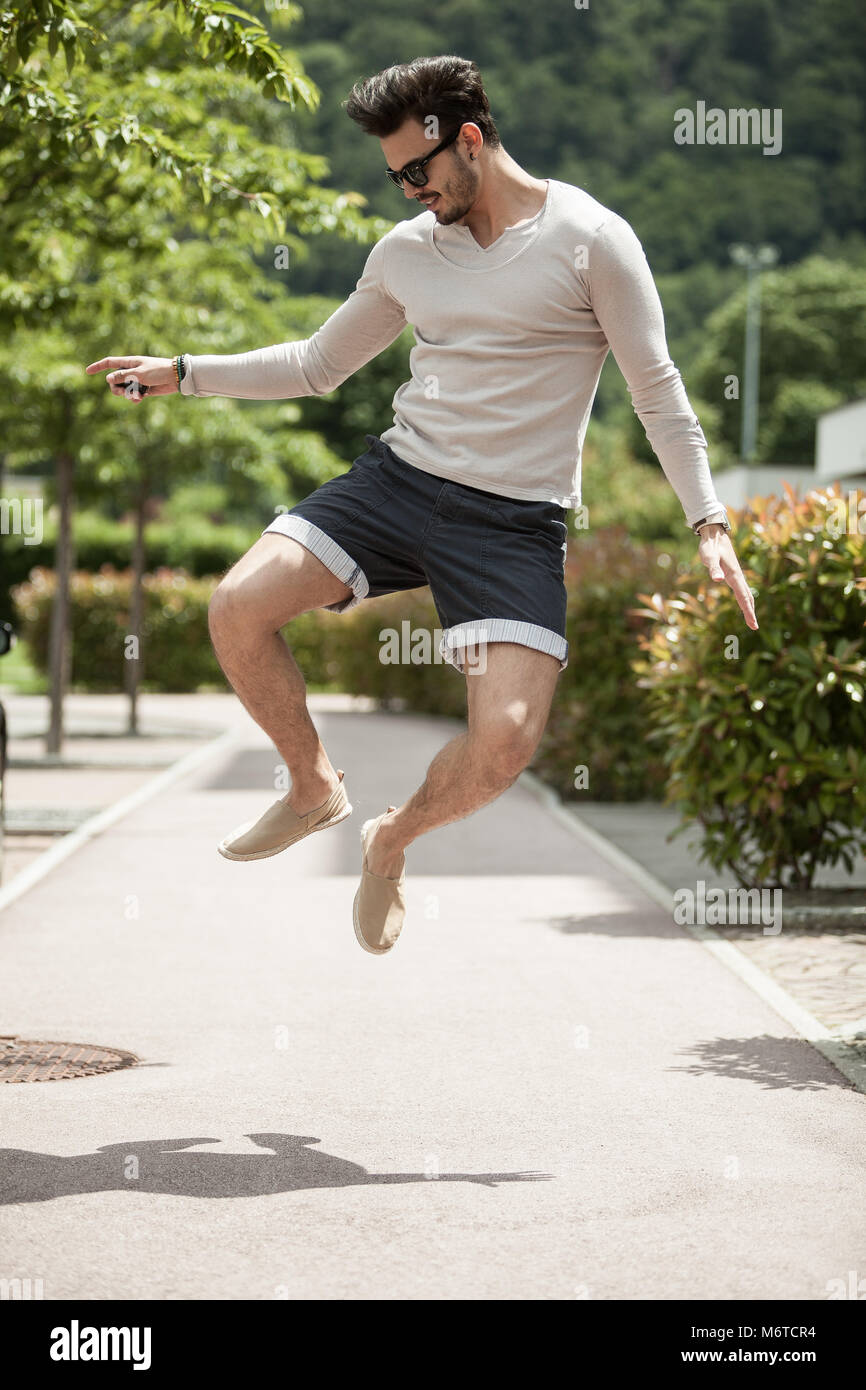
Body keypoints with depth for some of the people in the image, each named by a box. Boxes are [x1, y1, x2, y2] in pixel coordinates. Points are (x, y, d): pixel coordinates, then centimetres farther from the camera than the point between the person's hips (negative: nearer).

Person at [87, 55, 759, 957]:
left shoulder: (591, 241, -5)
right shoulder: (407, 249, 10)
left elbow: (659, 393, -3)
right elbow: (318, 364, 21)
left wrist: (708, 522, -12)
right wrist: (181, 373, 14)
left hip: (515, 520, -4)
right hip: (398, 477, 4)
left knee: (505, 742, -20)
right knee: (236, 610, -15)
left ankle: (393, 840, 14)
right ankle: (314, 789, 11)